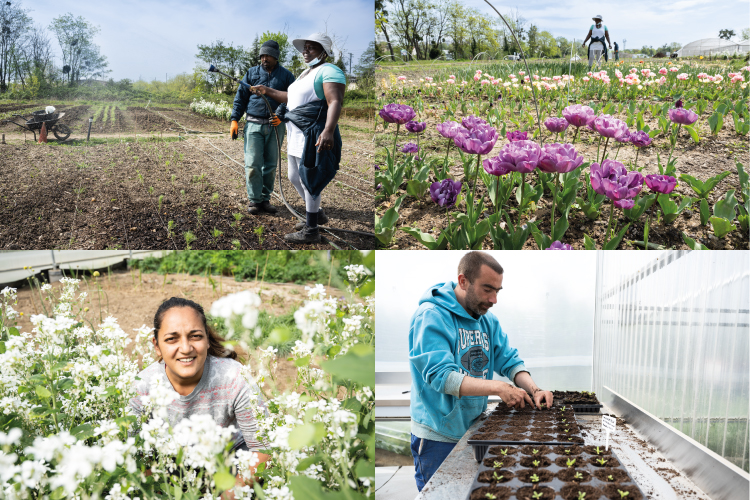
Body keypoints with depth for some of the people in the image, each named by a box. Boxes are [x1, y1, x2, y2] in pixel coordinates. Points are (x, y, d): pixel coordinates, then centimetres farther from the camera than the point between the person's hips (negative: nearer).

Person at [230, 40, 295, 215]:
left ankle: (265, 199, 14)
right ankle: (254, 200, 1)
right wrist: (234, 119, 0)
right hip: (254, 124, 0)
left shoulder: (286, 75, 8)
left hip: (275, 125, 1)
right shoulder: (252, 73, 10)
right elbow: (240, 97, 10)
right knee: (253, 164, -6)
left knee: (271, 165, 5)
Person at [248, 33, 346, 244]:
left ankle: (311, 231, 5)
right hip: (297, 135, 10)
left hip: (314, 136, -10)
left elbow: (335, 102, -25)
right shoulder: (306, 73, 20)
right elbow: (292, 98, 33)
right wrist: (267, 91, 30)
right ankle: (317, 214, 35)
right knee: (295, 178, 18)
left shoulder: (329, 71, -12)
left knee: (308, 181, -5)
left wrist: (328, 131, -39)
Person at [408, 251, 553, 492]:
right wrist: (497, 387, -35)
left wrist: (534, 390, -17)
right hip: (438, 437, -7)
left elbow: (509, 360, 3)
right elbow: (440, 376, -28)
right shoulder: (432, 316, -20)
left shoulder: (488, 320, 6)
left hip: (476, 431, 8)